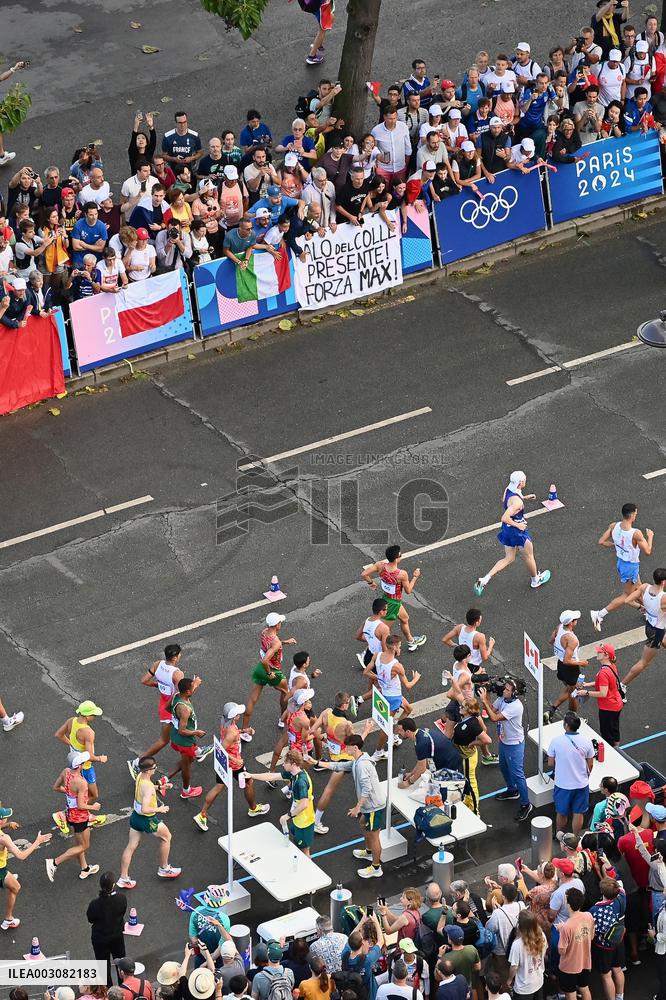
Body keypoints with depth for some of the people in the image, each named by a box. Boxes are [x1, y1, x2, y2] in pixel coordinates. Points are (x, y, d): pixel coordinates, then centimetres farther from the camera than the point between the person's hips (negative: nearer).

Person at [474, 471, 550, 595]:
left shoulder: (507, 490, -6)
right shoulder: (517, 502, -32)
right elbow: (505, 518, -37)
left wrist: (524, 497, 15)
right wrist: (518, 525, -23)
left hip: (507, 529, 8)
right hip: (517, 531, -8)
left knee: (509, 558, 18)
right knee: (529, 555, 18)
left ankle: (484, 580, 7)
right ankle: (535, 580, 42)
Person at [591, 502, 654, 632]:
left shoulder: (614, 526, -15)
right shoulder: (636, 533, -32)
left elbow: (601, 541, -9)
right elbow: (647, 552, -22)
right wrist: (650, 537, -5)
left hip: (620, 561, 7)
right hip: (631, 566, -7)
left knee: (638, 588, 29)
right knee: (627, 596, 10)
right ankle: (599, 615, 3)